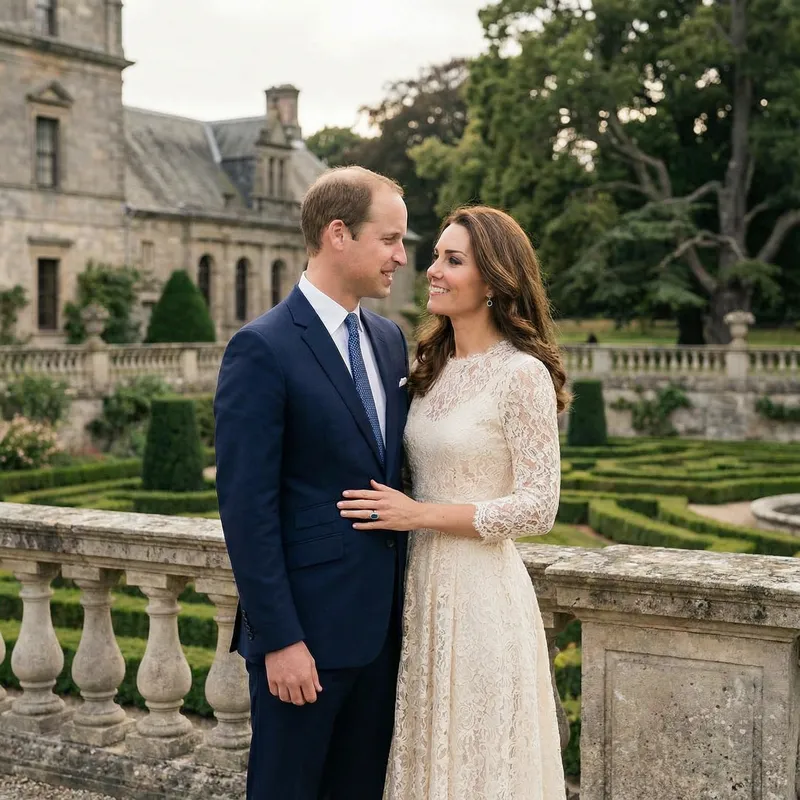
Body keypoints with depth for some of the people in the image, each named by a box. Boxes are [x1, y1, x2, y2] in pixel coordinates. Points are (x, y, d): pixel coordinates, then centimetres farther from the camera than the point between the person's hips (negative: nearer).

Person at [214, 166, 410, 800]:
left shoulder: (390, 340, 9)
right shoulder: (263, 349, -14)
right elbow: (247, 508, -16)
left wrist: (405, 598, 12)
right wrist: (280, 639, -17)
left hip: (383, 622, 7)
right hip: (307, 628, -7)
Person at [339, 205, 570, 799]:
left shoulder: (523, 374, -14)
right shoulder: (433, 366, 9)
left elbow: (538, 508, -16)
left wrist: (419, 514, -17)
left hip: (482, 592, -7)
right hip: (423, 583, 7)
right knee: (430, 751, 17)